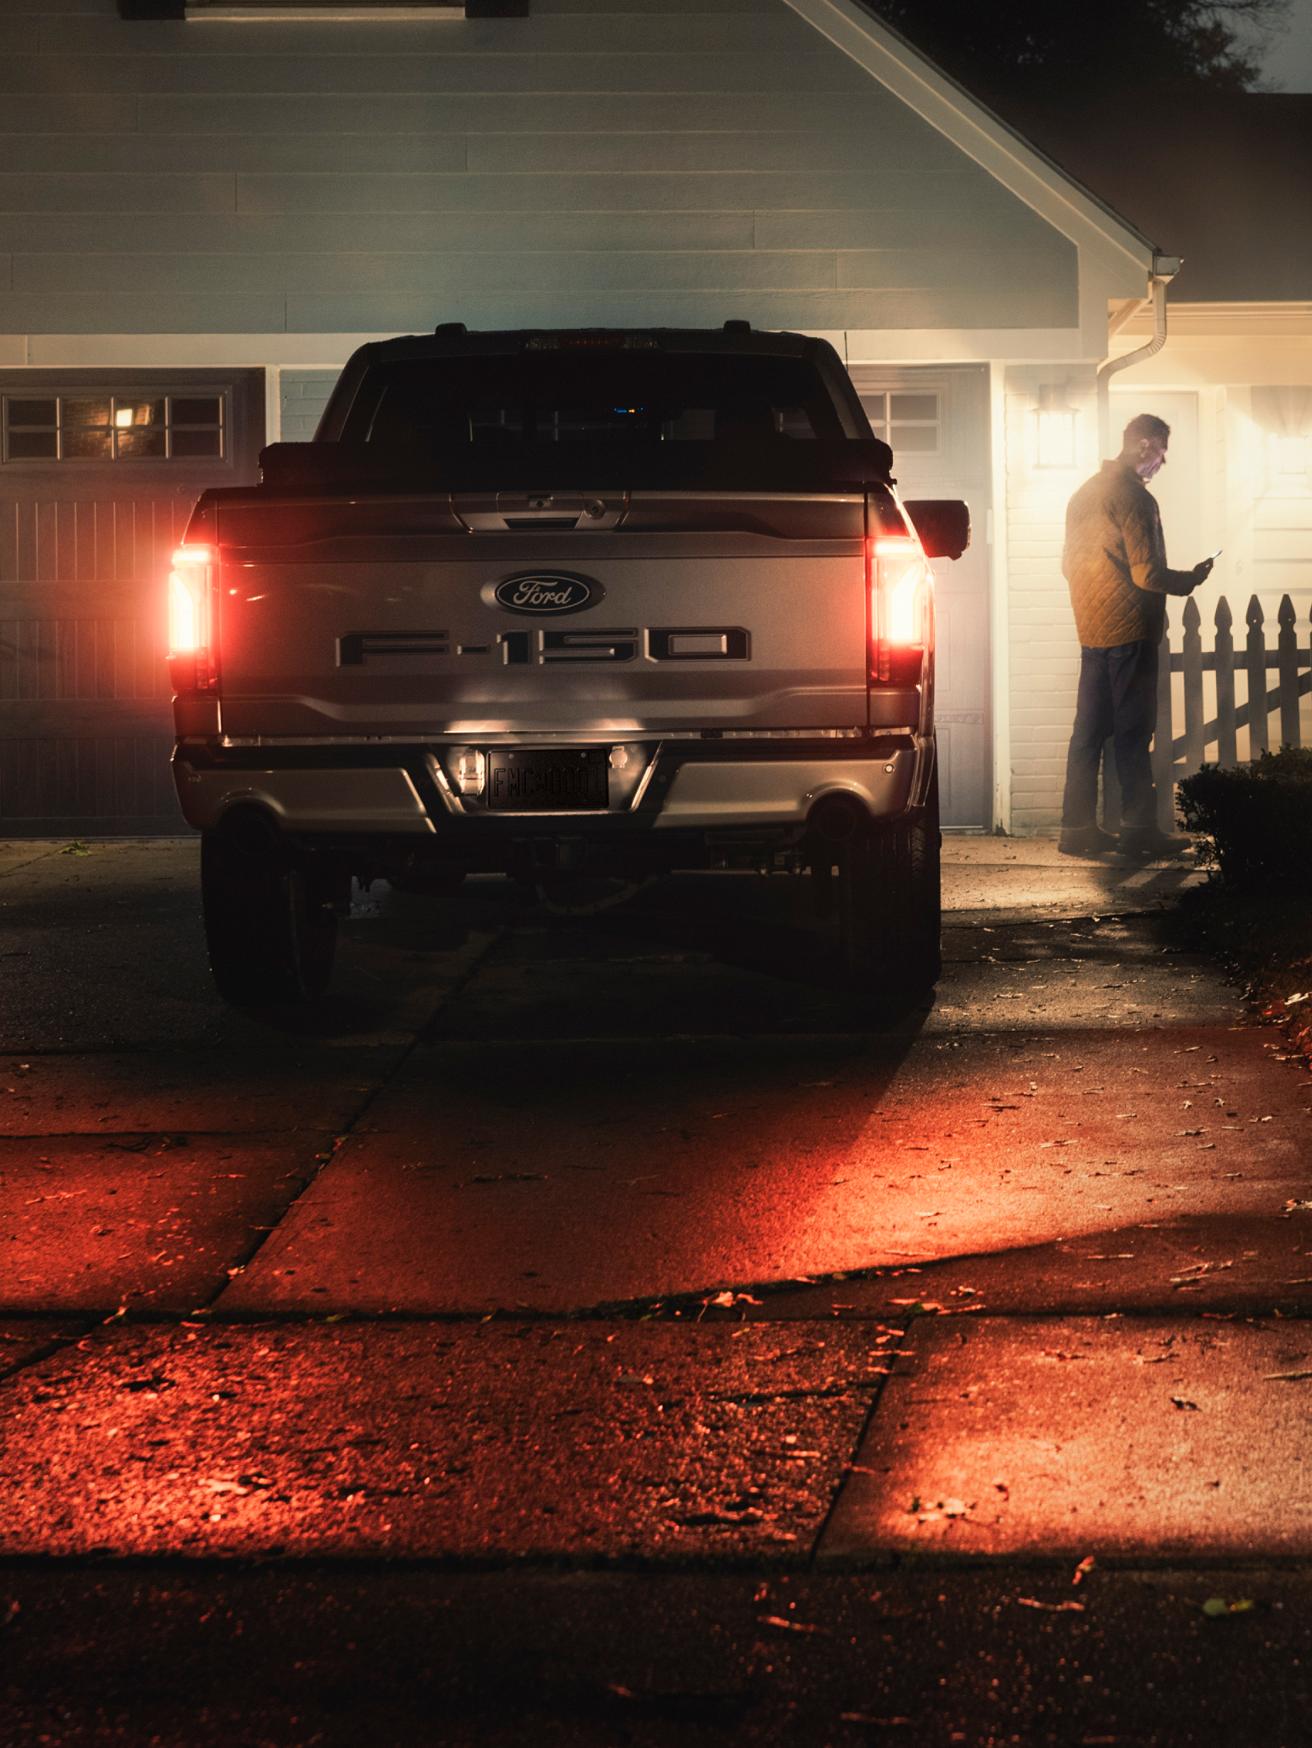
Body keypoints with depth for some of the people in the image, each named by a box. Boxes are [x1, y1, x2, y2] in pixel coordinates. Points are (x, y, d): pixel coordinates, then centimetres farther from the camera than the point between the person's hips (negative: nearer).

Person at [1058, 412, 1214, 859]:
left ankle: (1078, 827, 9)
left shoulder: (1085, 493, 12)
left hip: (1091, 630, 8)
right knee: (1133, 732, -4)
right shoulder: (1133, 497, -15)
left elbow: (1069, 563, 19)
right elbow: (1146, 573, -18)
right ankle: (1138, 827, -1)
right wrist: (1190, 579, -2)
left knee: (1089, 729, 8)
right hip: (1128, 630, -8)